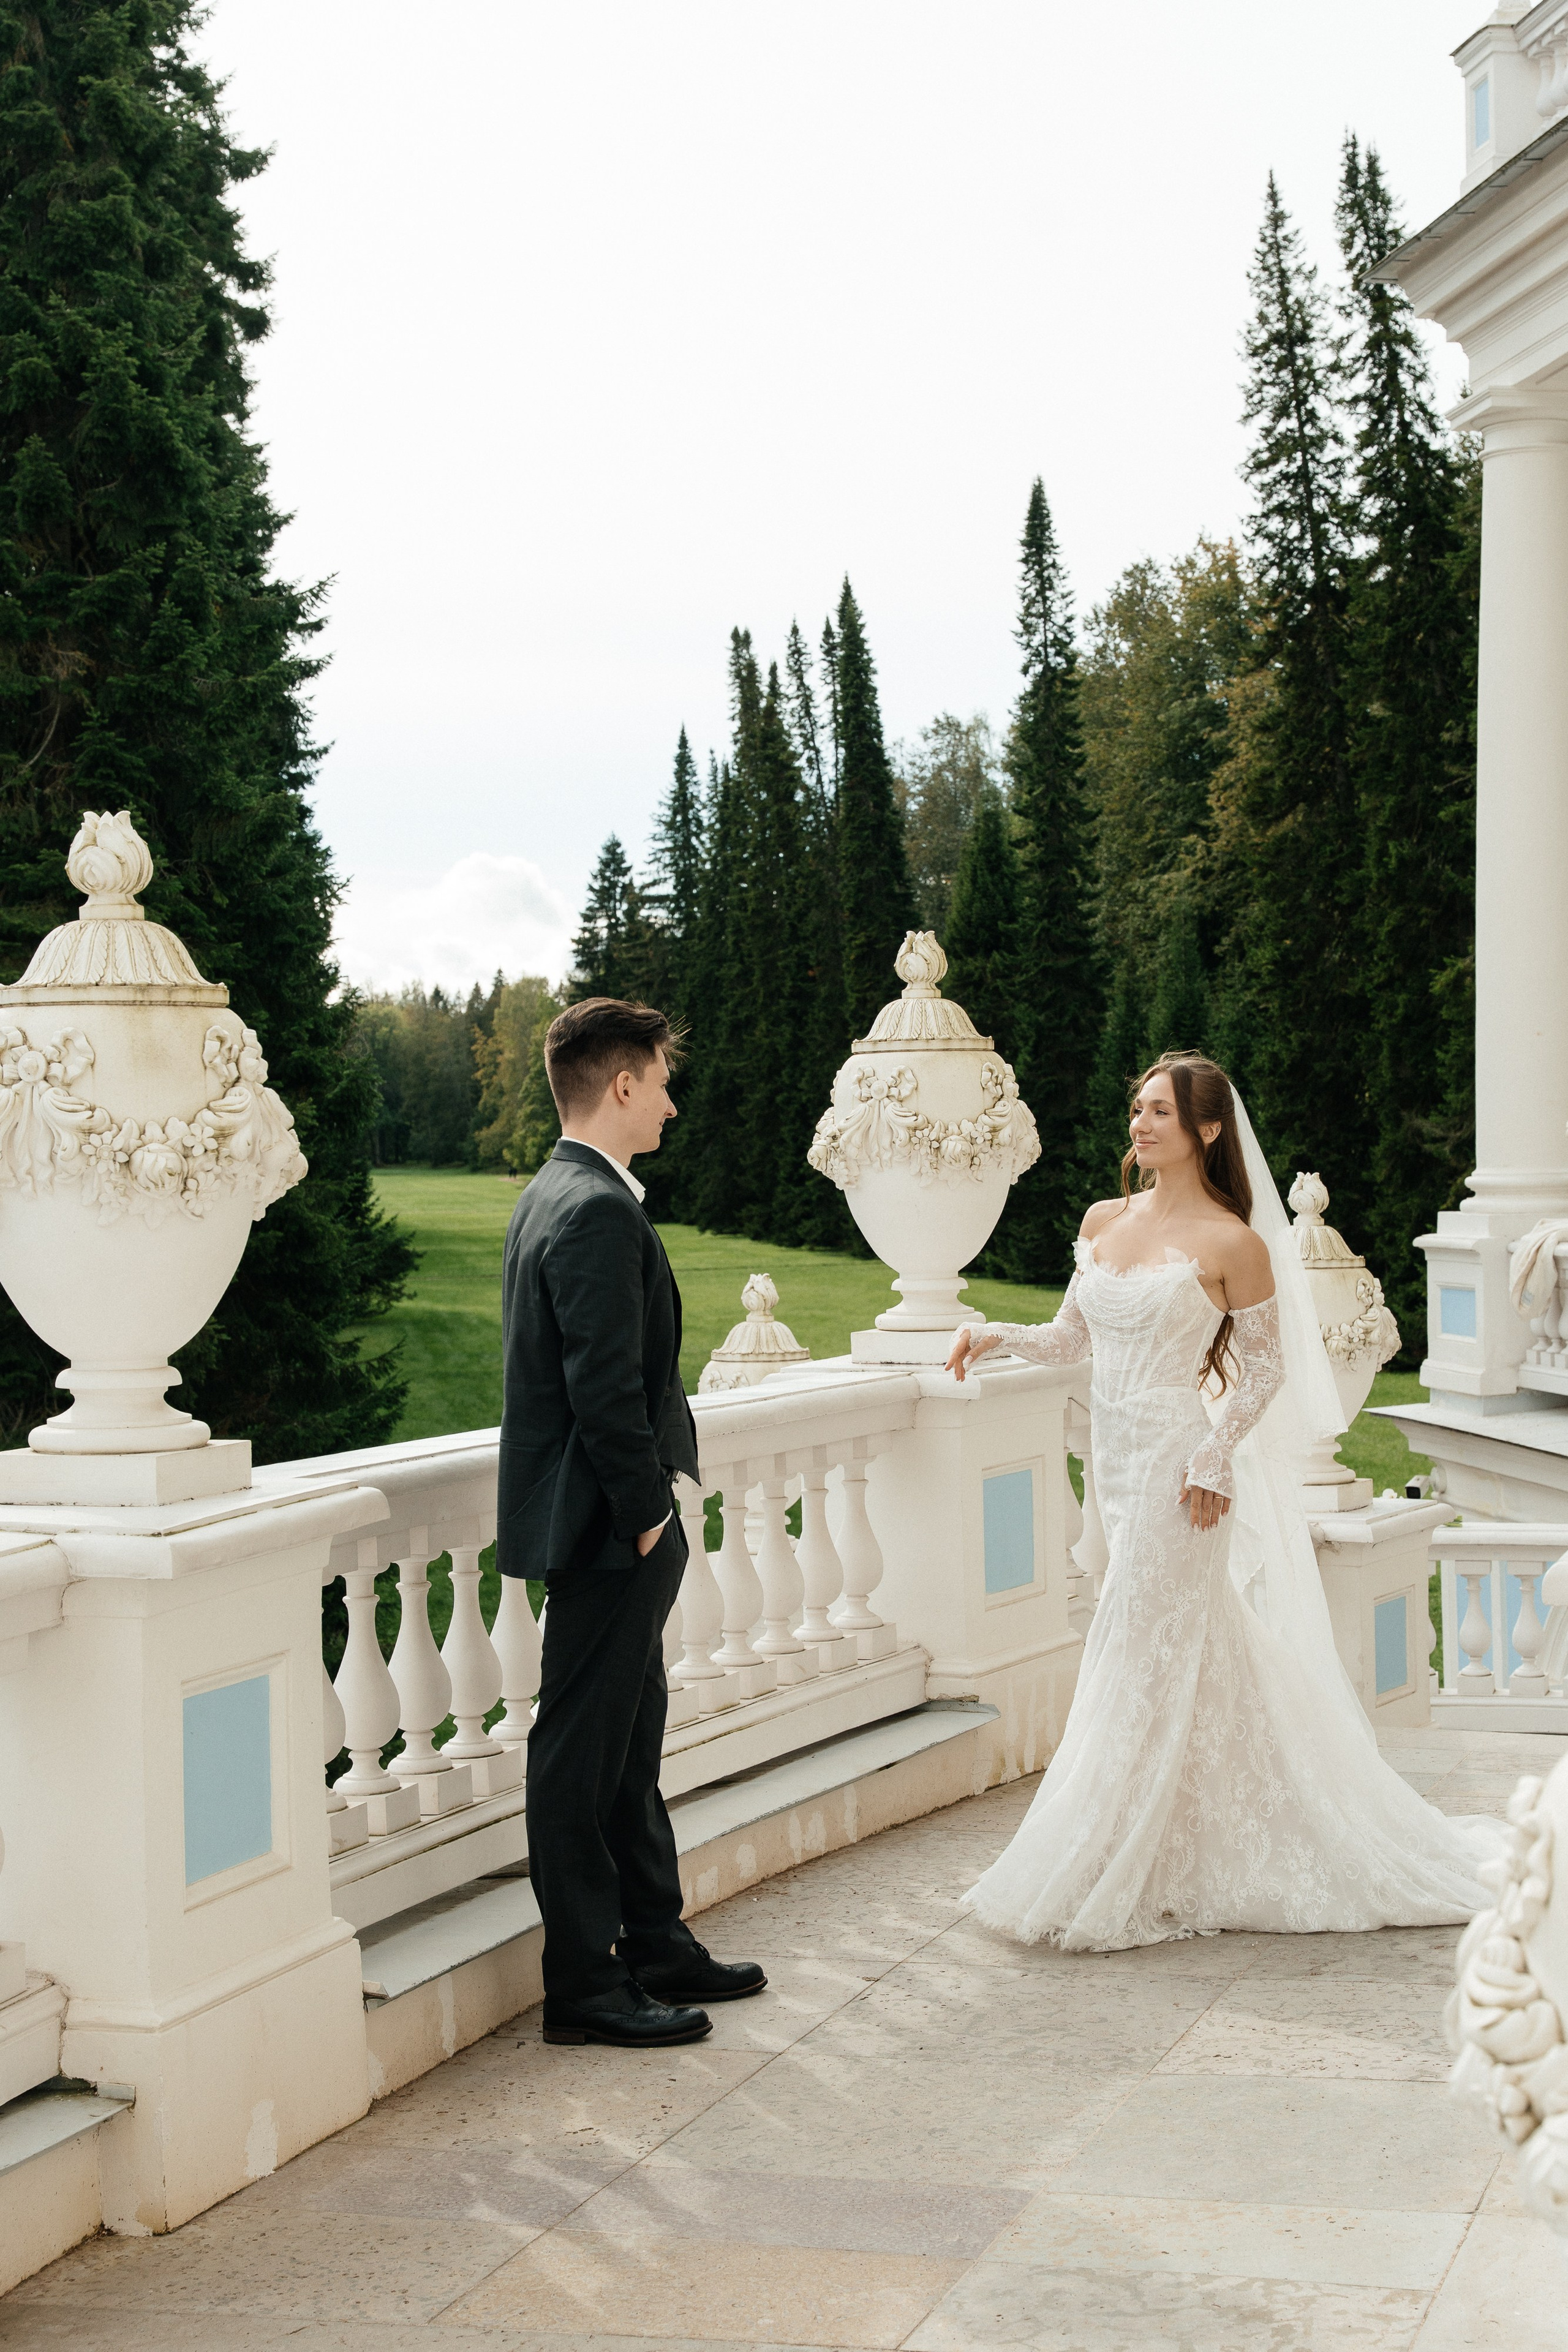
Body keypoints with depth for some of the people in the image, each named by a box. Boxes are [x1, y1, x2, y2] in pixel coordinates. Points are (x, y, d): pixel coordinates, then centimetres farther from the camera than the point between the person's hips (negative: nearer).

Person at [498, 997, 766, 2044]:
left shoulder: (552, 1196, 13)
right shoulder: (599, 1212, -20)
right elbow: (606, 1388, -25)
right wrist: (647, 1512, -16)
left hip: (614, 1527, 11)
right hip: (610, 1529, -11)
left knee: (630, 1748, 17)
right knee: (581, 1753, -3)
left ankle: (657, 1945, 28)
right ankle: (584, 1984, 4)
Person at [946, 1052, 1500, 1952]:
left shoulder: (1232, 1244, -9)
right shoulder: (1104, 1222, 10)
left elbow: (1266, 1368, -4)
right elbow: (1071, 1337, 16)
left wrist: (1214, 1457, -12)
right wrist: (997, 1336, -1)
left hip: (1176, 1464, -7)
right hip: (1115, 1460, 7)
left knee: (1148, 1661, -4)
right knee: (1189, 1657, 12)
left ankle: (1123, 1886, 3)